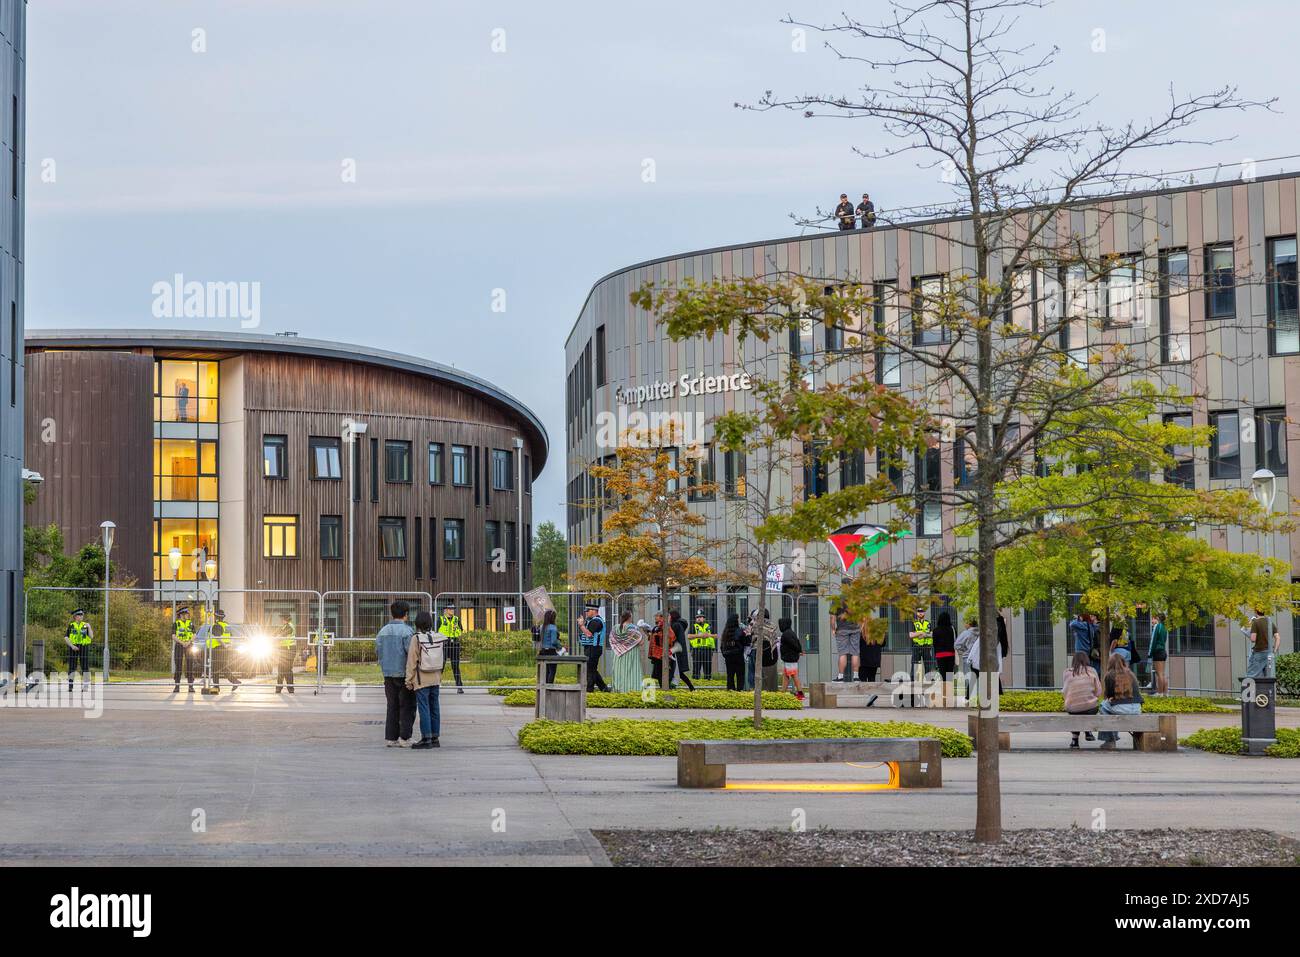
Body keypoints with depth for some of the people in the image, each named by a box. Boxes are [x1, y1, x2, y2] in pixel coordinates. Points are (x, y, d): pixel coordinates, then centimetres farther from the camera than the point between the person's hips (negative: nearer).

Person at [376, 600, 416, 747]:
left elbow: (378, 652, 10)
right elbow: (411, 652, -18)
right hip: (404, 674, -6)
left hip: (388, 674, 6)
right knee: (407, 706, 1)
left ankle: (390, 738, 8)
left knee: (392, 706, 11)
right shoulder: (407, 630, -12)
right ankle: (404, 738, -3)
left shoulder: (383, 631, 8)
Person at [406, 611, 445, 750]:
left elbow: (412, 661, -10)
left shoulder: (416, 639, -12)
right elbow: (442, 659, 8)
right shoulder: (438, 637, 3)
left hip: (422, 679, -5)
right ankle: (435, 737, 16)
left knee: (423, 708, -2)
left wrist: (409, 680, -4)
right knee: (434, 707, 11)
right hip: (436, 678, 6)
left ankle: (426, 739, -2)